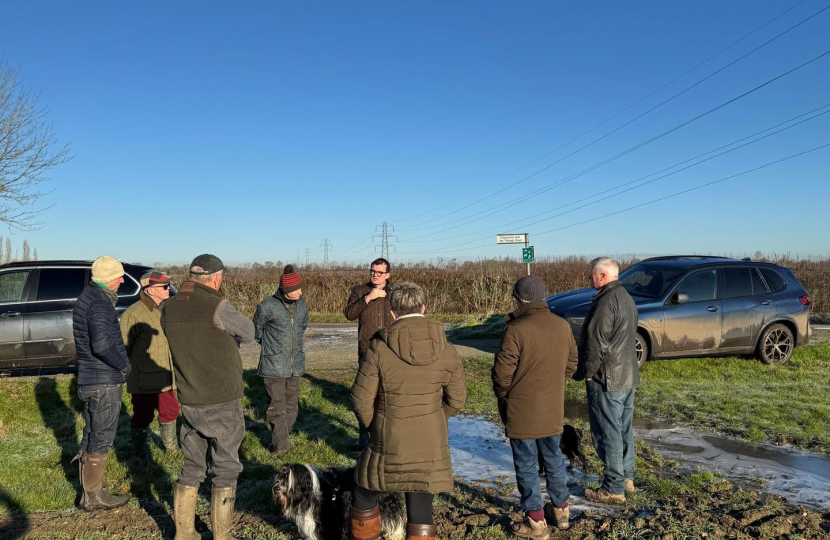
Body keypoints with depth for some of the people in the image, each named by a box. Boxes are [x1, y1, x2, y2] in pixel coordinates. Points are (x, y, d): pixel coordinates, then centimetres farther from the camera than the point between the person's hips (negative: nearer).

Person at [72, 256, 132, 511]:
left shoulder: (86, 297, 12)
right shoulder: (99, 303, -19)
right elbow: (101, 344, -30)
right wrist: (124, 365, -16)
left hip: (89, 381, 10)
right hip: (105, 383, -10)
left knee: (91, 437, 17)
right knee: (100, 439, 2)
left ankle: (89, 492, 28)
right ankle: (94, 496, 13)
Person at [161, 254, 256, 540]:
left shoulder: (169, 308, 1)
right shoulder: (217, 306, -19)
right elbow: (248, 334, -4)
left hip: (189, 403, 6)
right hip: (222, 404, -6)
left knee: (191, 469, 19)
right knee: (226, 471, 9)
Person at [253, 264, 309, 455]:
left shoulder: (302, 305, 3)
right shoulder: (267, 306, -13)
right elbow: (256, 330, 3)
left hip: (295, 365, 5)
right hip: (274, 366, -5)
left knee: (291, 405, 12)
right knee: (277, 406, -3)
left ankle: (282, 438, 26)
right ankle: (280, 444, 5)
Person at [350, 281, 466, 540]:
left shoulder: (379, 348, -15)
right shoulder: (446, 350, -5)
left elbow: (361, 398, -10)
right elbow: (457, 398, 4)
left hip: (388, 443, -2)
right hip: (430, 445, 3)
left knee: (364, 497, 22)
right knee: (421, 510, 14)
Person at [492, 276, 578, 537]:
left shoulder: (516, 330, -20)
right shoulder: (563, 326, -1)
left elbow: (503, 371, -17)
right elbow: (571, 364, 9)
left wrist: (502, 395, 2)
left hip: (522, 410, -6)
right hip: (553, 408, 6)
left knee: (526, 464, 7)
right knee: (553, 458, 22)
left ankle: (536, 521, 14)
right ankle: (561, 509, 36)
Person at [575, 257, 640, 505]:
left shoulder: (605, 303, -21)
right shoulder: (627, 298, 11)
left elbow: (596, 345, -22)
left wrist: (584, 373, -10)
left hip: (607, 381, -10)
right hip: (629, 376, 10)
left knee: (608, 434, -1)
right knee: (625, 429, 18)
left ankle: (614, 488, 6)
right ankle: (627, 477, 30)